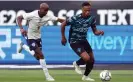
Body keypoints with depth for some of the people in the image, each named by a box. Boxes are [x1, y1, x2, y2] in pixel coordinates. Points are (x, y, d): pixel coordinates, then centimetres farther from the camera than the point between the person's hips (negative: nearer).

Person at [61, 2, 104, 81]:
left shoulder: (92, 18, -9)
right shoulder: (75, 18, -24)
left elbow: (95, 31, 1)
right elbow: (63, 24, -11)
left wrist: (99, 32, -23)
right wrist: (63, 37, -3)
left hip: (83, 40, 6)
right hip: (74, 42, -6)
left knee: (92, 60, 9)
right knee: (87, 58, -22)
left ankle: (85, 76, 32)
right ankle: (77, 64, 13)